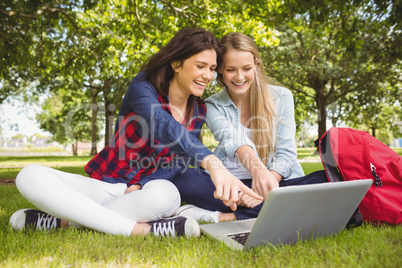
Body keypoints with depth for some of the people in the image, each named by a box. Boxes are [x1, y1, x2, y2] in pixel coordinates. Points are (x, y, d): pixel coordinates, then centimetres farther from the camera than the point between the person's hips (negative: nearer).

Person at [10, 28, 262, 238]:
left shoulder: (198, 111, 3)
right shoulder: (143, 88, -12)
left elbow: (180, 160, 2)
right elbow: (164, 126, -34)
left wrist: (138, 187, -17)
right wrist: (212, 163, -52)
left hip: (150, 187, 2)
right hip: (106, 184, -1)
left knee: (163, 194, -37)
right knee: (30, 175, -24)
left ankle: (62, 220, -20)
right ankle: (137, 229, -34)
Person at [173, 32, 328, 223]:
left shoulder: (281, 97, 4)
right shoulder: (213, 106, 3)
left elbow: (286, 154, -2)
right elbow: (233, 141, -19)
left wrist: (265, 183, -21)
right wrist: (258, 171, -40)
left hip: (278, 181, 1)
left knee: (324, 180, -29)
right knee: (181, 181, -26)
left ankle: (226, 217, -30)